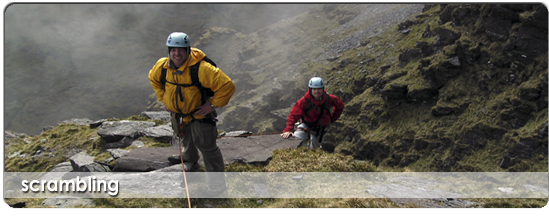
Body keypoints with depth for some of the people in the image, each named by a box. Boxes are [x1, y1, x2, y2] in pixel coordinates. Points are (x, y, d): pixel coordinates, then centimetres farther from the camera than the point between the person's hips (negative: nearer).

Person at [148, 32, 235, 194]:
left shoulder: (201, 68, -34)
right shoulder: (161, 66, -16)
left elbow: (227, 85, -32)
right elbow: (153, 78, 10)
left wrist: (213, 105, -24)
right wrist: (163, 99, 5)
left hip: (200, 113, -5)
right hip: (177, 113, 6)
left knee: (207, 147, 2)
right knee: (185, 139, 29)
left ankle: (217, 179, 23)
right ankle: (190, 159, 61)